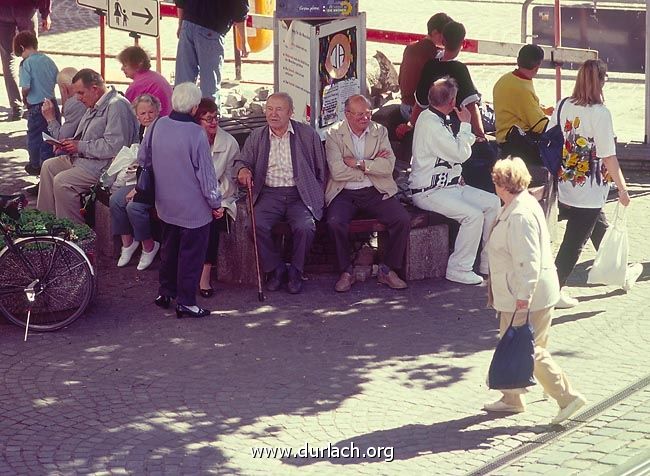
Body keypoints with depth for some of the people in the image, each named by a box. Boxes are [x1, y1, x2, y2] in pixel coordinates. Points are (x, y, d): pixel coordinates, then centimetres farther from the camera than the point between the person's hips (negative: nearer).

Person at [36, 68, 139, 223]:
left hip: (104, 165, -11)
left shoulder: (117, 106, -19)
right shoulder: (95, 106, 14)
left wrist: (80, 146, -18)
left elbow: (113, 146, -27)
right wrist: (70, 144, 7)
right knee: (48, 166, 12)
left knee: (61, 181, -22)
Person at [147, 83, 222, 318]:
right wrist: (216, 204, -3)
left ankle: (165, 292, 31)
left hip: (166, 203, 6)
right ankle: (185, 302, 9)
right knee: (191, 254, 5)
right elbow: (206, 173, -16)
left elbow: (142, 158, 9)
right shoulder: (196, 134, -22)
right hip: (193, 207, -6)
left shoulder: (157, 126, -6)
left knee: (169, 248, 22)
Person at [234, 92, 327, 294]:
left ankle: (295, 272, -4)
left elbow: (321, 168, 10)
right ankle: (275, 269, -5)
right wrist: (242, 170, -10)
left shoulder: (307, 134, 7)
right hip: (269, 193, 2)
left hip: (299, 194, -2)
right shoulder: (256, 137, 14)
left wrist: (318, 198, 2)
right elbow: (242, 161, 15)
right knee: (256, 225, -27)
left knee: (305, 227, -29)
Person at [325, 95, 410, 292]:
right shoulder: (334, 134, 0)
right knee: (335, 222, -31)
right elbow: (337, 171, -13)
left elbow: (388, 167, -6)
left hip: (376, 192, 2)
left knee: (403, 220, -21)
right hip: (344, 193, -2)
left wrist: (358, 163, -12)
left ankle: (387, 270, -4)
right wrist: (372, 165, -8)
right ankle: (346, 272, -10)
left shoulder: (380, 132, 8)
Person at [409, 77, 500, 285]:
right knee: (473, 215, -27)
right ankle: (459, 269, -15)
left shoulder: (439, 119, 12)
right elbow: (461, 153, -21)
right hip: (429, 192, -10)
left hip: (449, 184, 10)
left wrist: (457, 175, 8)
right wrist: (465, 125, -9)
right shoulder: (429, 123, -20)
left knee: (493, 202, 2)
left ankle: (488, 262, 7)